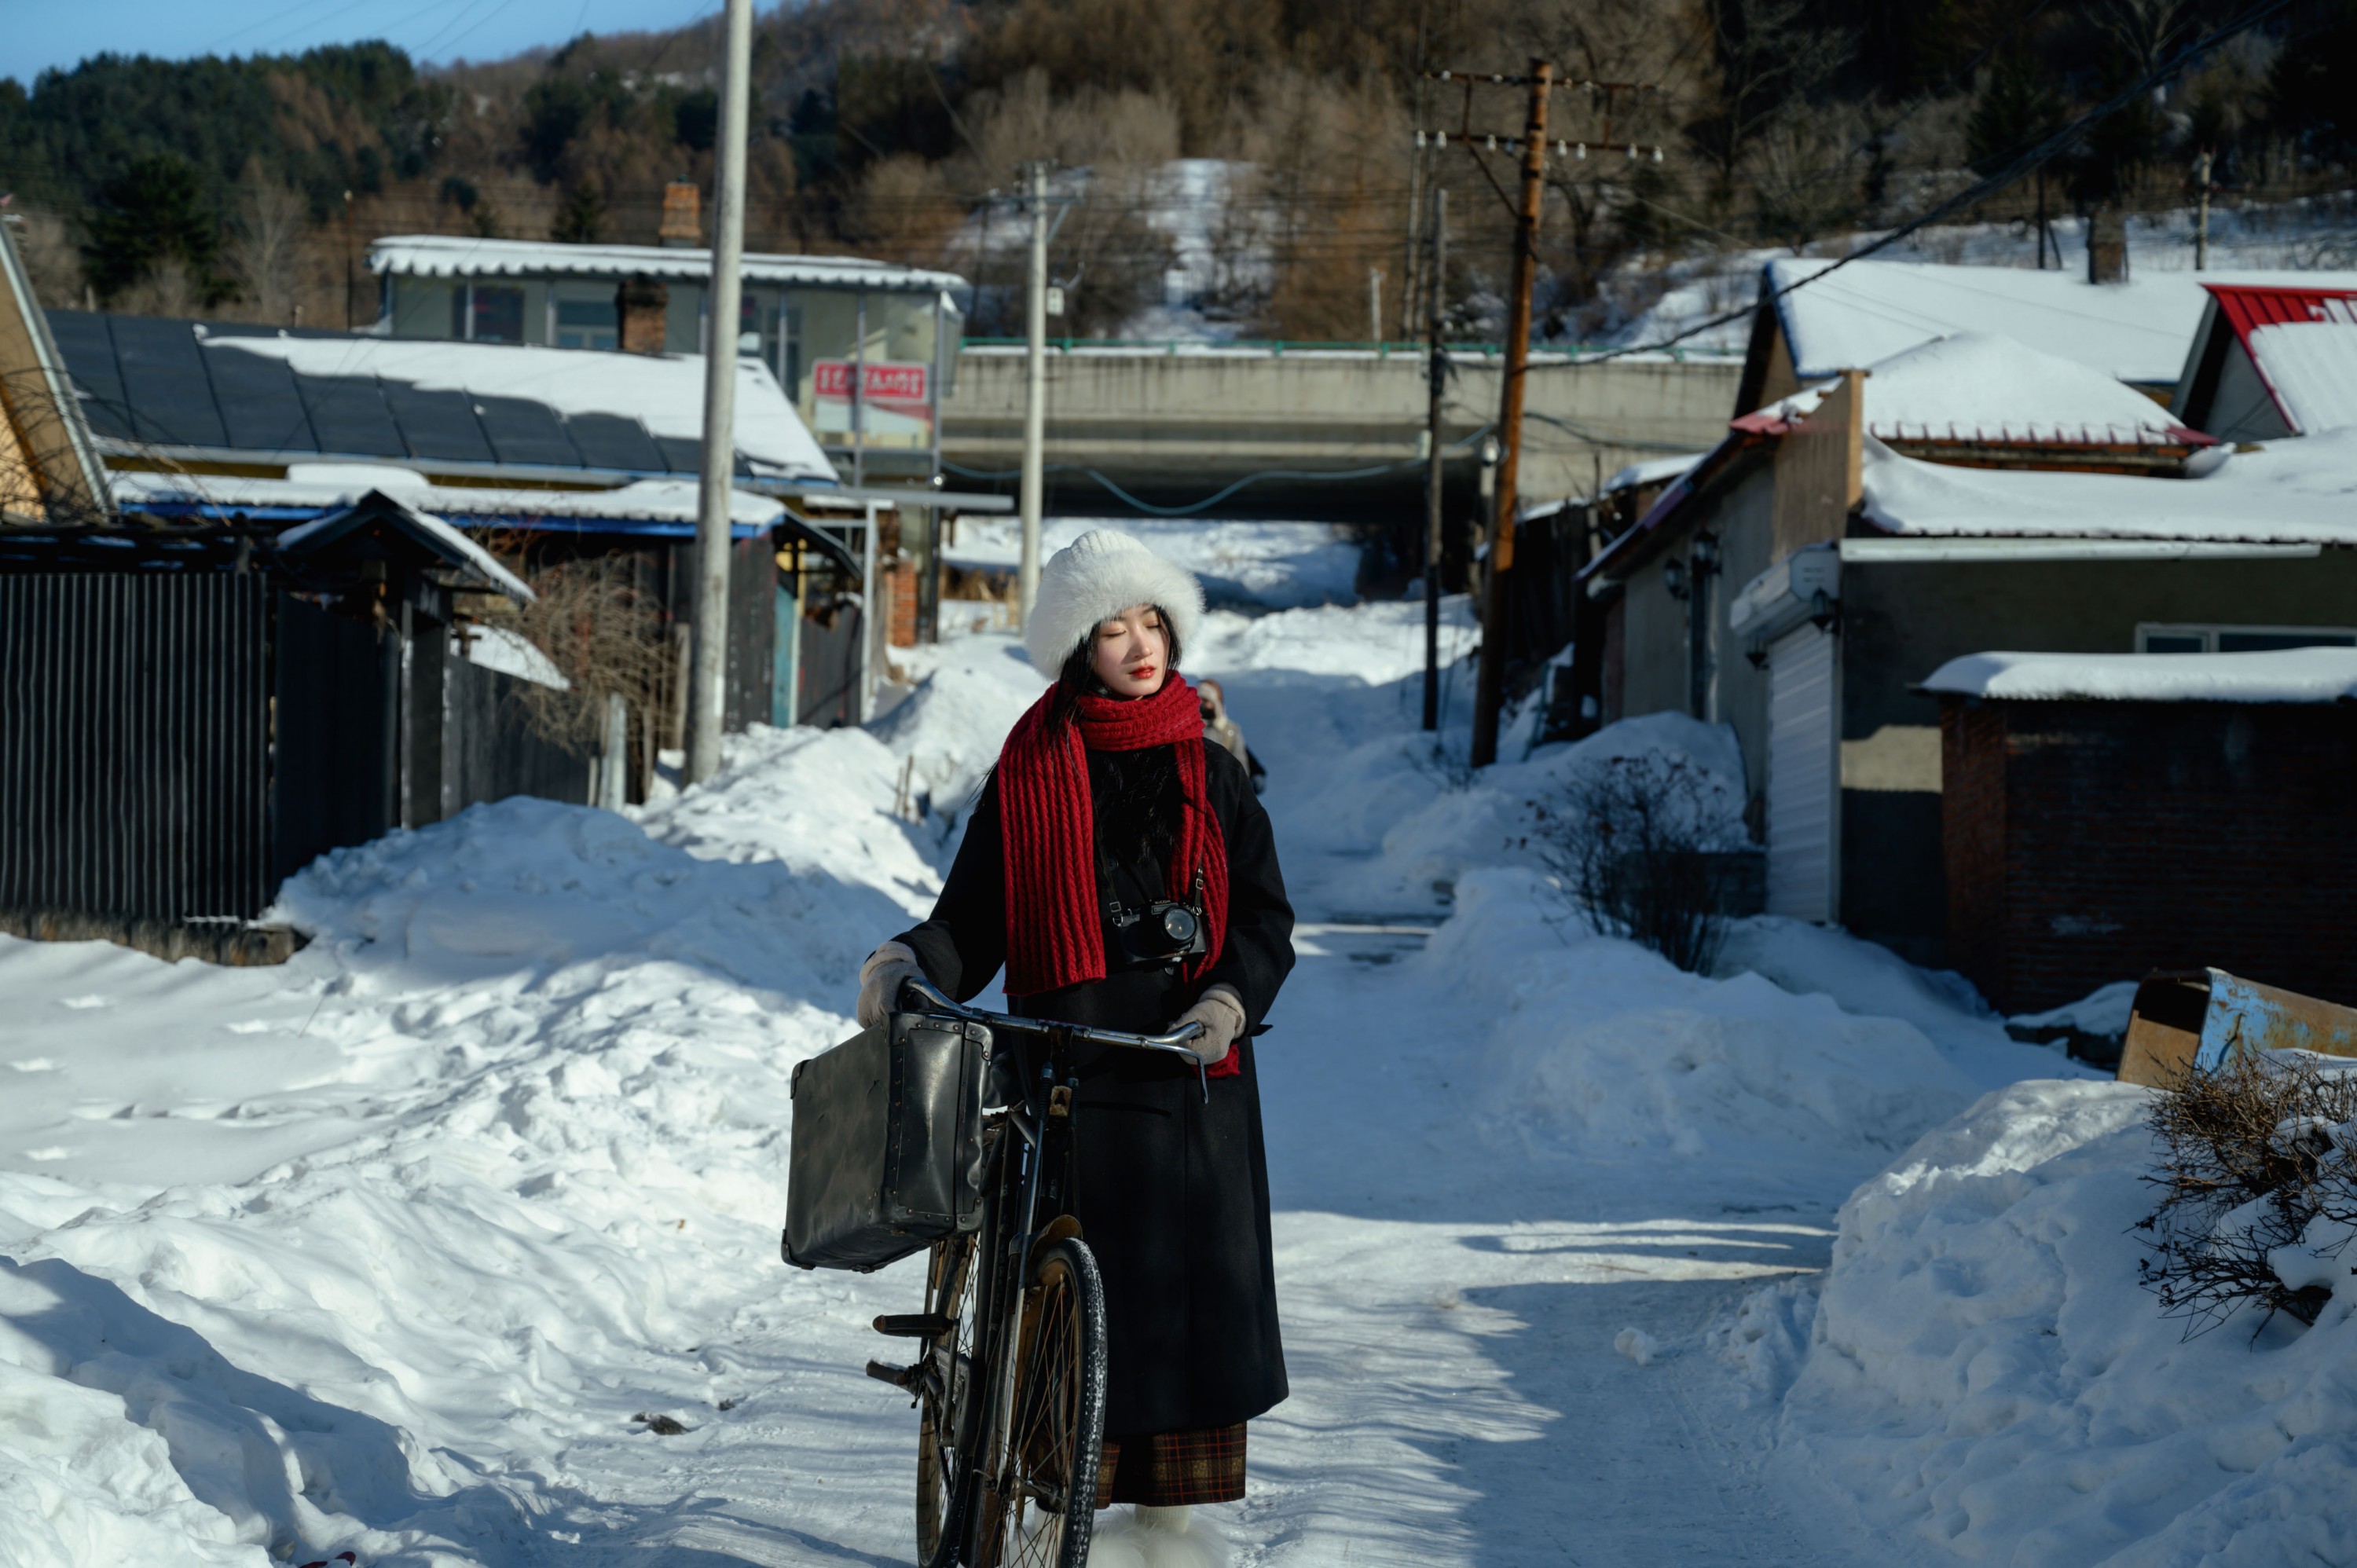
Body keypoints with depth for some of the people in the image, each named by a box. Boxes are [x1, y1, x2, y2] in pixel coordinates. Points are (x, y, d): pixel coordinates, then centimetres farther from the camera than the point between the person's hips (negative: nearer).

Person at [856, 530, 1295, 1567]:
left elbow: (1264, 915, 8)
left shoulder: (1210, 771, 11)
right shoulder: (1031, 769, 7)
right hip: (1068, 1063, -2)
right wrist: (907, 965, -16)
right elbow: (975, 915, 4)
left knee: (1196, 1283, 2)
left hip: (1195, 1064, 2)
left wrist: (1229, 1000, -11)